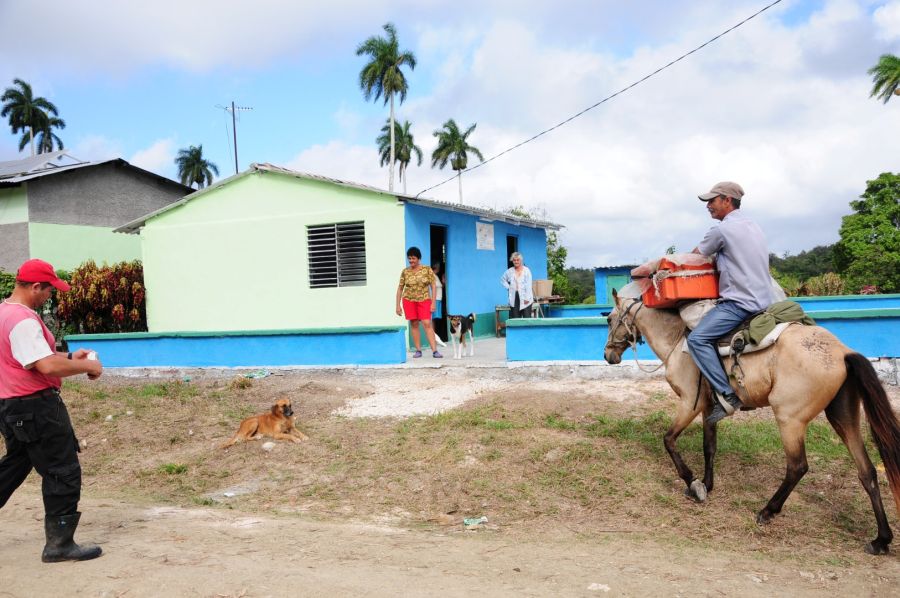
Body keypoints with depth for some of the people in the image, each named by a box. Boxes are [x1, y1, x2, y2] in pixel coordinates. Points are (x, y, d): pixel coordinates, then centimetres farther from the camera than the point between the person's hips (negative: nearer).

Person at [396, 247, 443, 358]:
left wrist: (433, 303, -8)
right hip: (409, 300, 2)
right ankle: (418, 350, 11)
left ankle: (434, 351, -13)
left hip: (424, 300, -2)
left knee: (427, 324, -10)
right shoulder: (405, 272, 1)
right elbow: (400, 289, 6)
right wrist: (398, 305, 3)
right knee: (414, 324, 4)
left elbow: (433, 286, -2)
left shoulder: (427, 270, -4)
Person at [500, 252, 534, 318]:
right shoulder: (509, 271, 8)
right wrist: (508, 287, 9)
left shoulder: (526, 270, -3)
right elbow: (502, 280, 24)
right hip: (514, 298, 3)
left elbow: (528, 285, -8)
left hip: (524, 298, -3)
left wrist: (527, 298, -14)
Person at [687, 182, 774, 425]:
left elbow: (697, 255, 3)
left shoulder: (722, 230, -11)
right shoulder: (754, 227, 17)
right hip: (763, 299, 10)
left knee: (697, 339, -19)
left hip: (741, 302, -10)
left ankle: (727, 395, -24)